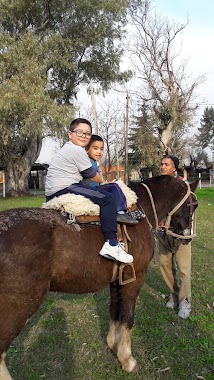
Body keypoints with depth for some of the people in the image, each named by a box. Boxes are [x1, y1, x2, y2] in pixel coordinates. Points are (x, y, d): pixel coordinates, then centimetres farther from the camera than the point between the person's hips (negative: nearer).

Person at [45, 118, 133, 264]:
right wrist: (103, 181, 16)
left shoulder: (66, 149, 24)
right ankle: (111, 244, -21)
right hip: (64, 190, -11)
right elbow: (92, 175, -4)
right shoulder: (78, 150, -9)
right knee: (107, 198, -15)